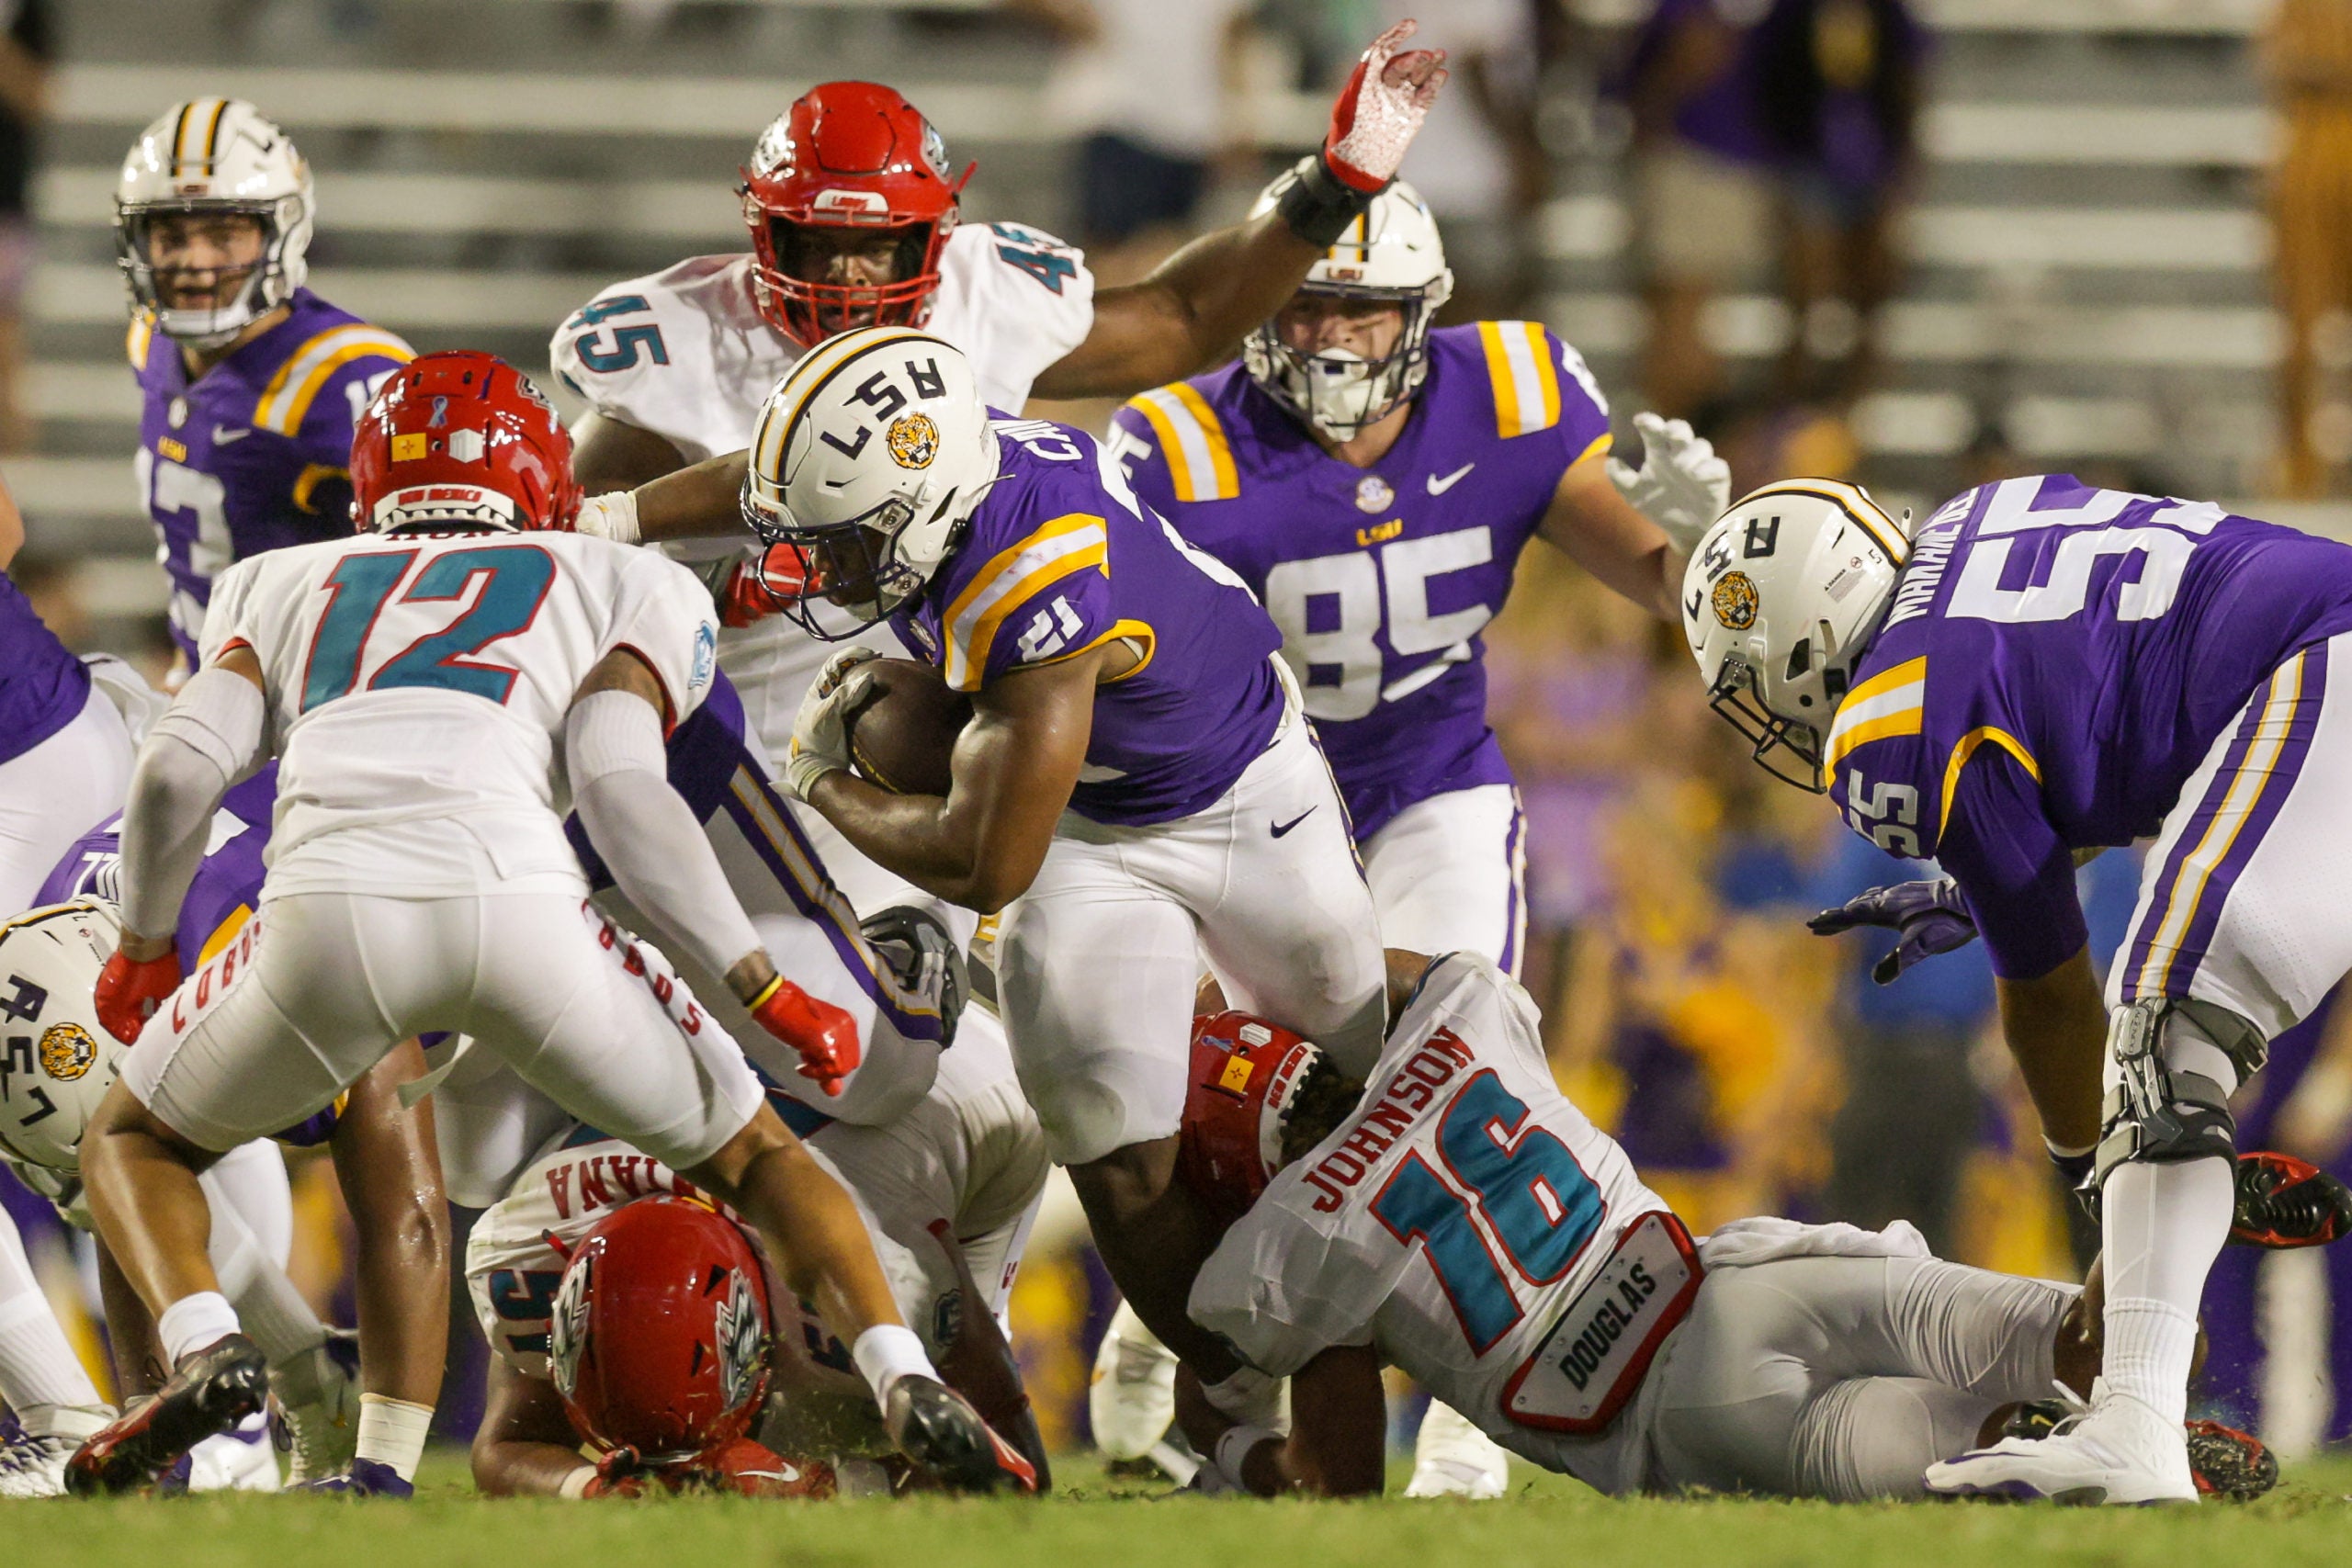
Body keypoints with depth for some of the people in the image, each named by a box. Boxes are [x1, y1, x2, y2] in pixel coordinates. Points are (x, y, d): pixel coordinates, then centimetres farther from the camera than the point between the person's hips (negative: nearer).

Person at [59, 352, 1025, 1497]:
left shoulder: (282, 587, 32)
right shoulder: (625, 590, 26)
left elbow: (179, 770, 16)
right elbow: (621, 789, 7)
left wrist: (142, 946, 33)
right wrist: (761, 984, 10)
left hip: (327, 910, 0)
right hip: (517, 906, 0)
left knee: (134, 1140, 26)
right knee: (751, 1154, 22)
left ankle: (204, 1351, -3)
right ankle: (908, 1383, -2)